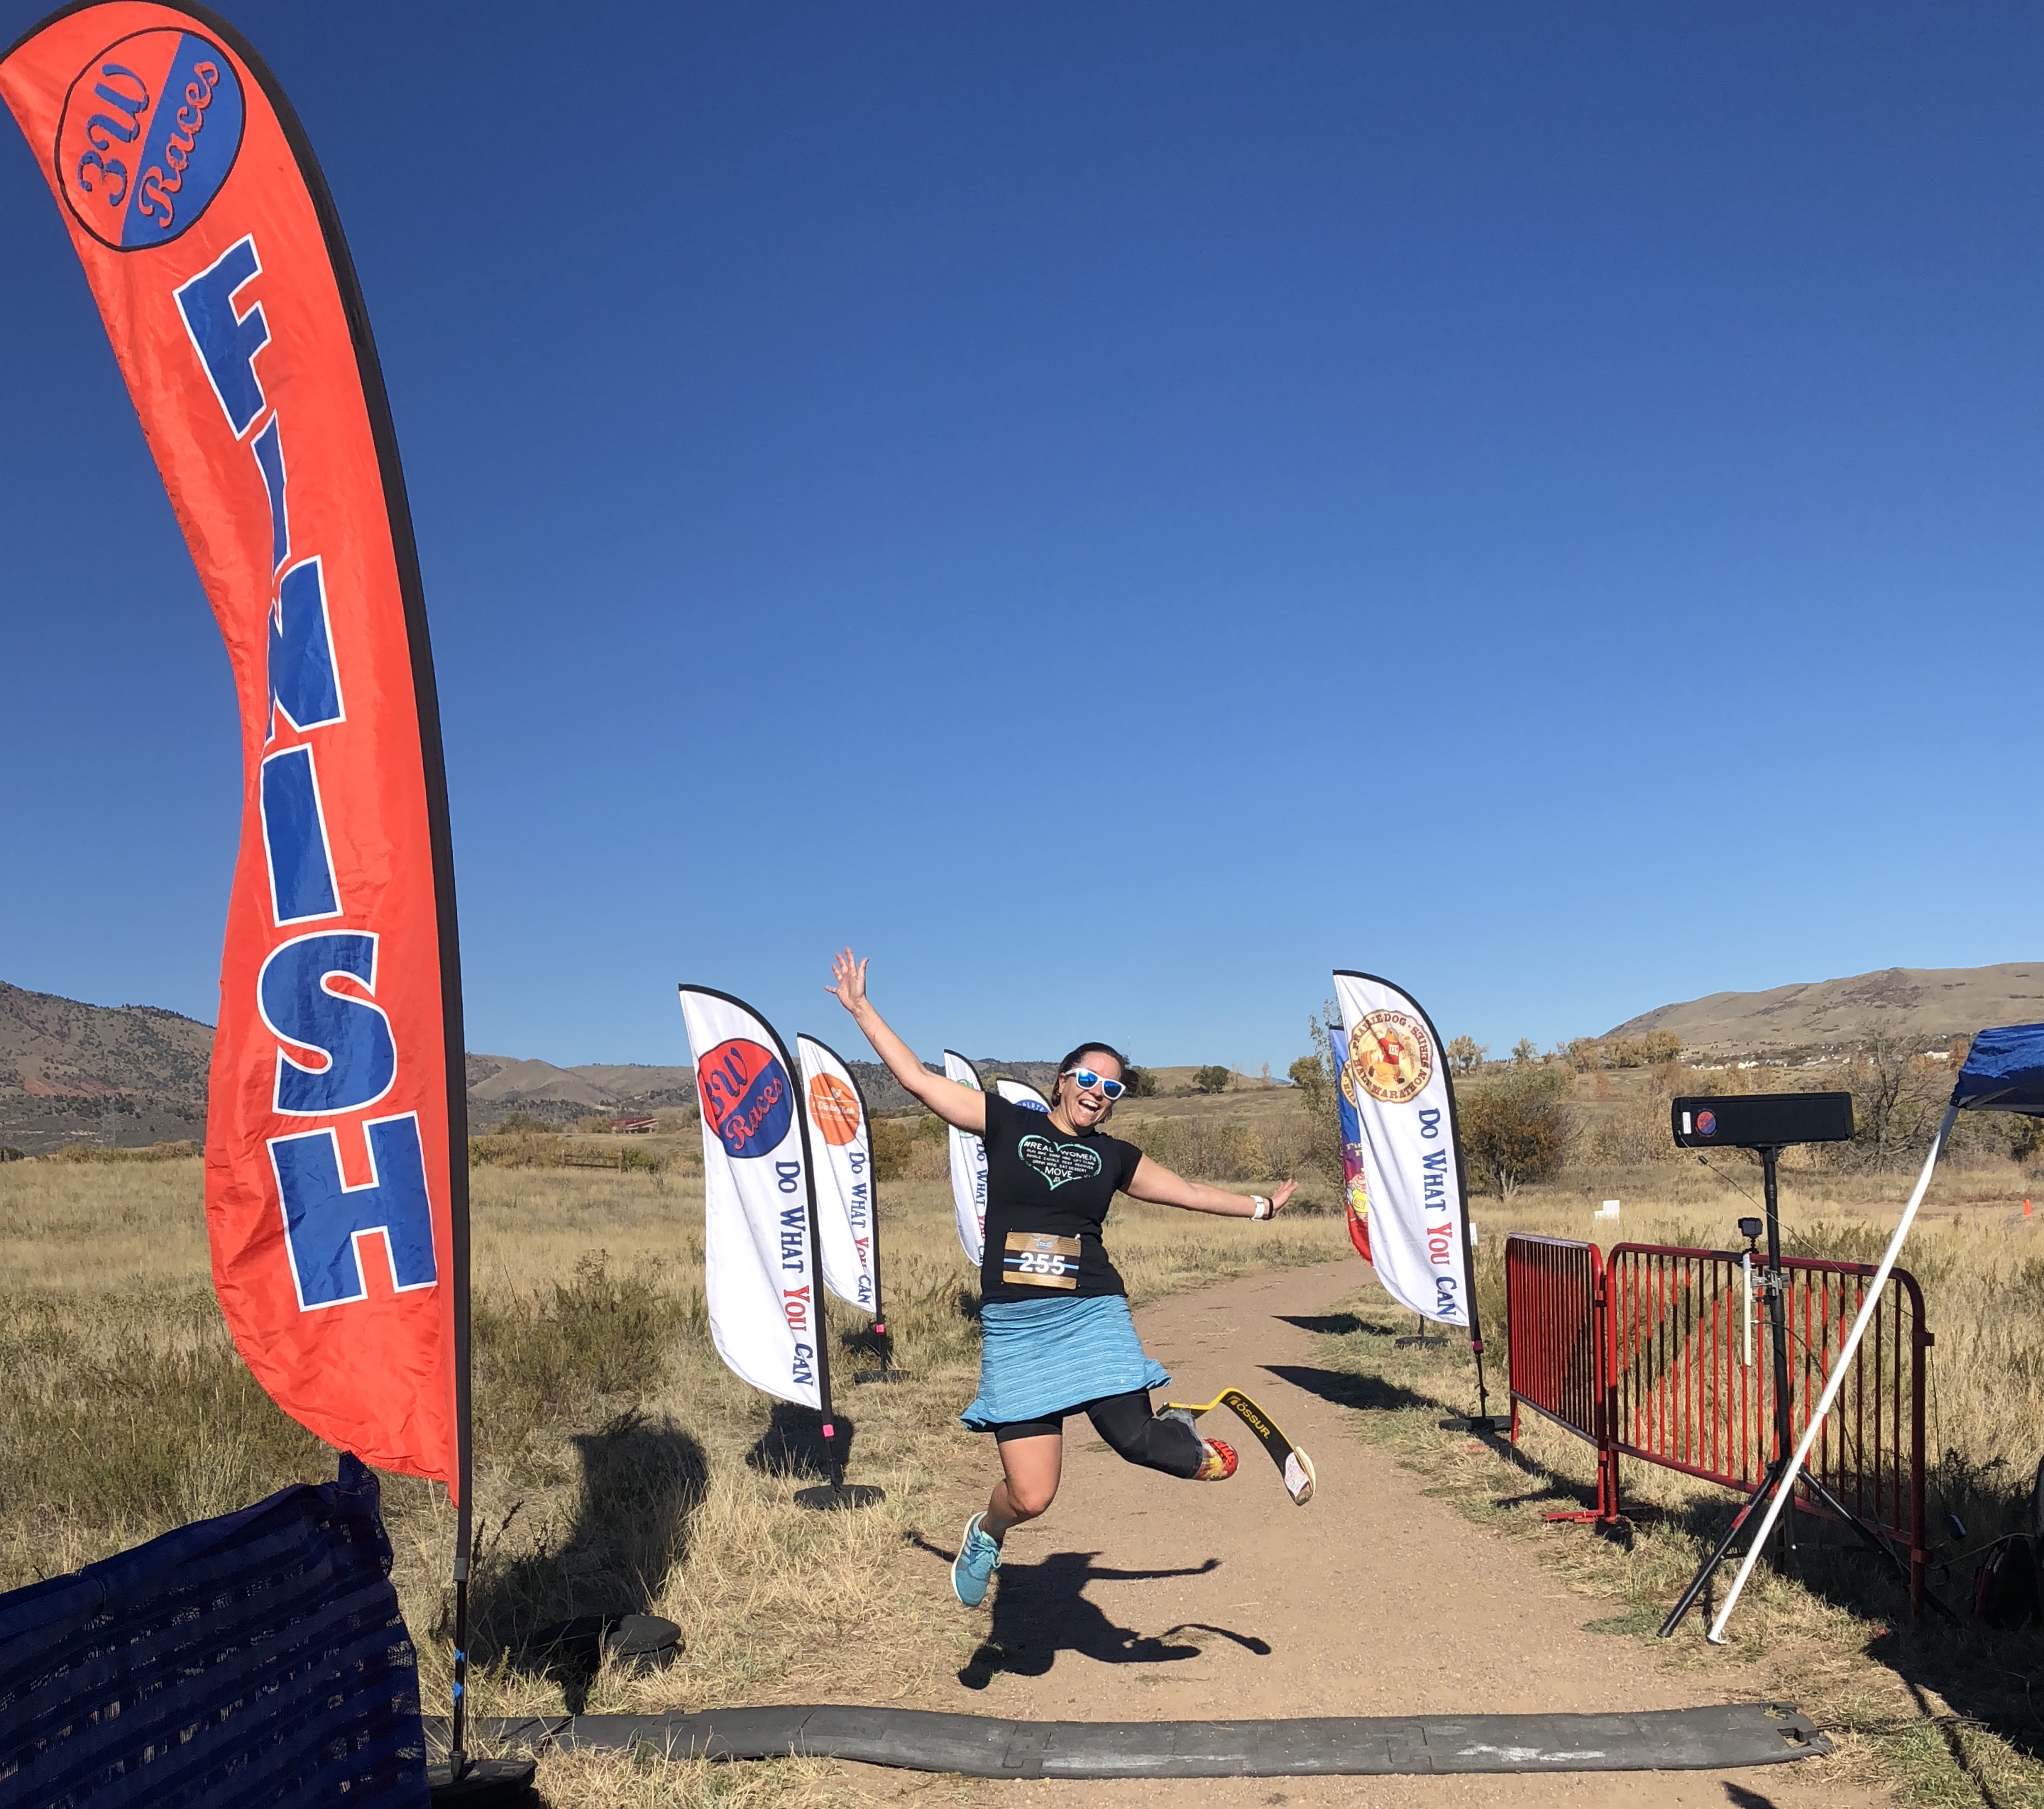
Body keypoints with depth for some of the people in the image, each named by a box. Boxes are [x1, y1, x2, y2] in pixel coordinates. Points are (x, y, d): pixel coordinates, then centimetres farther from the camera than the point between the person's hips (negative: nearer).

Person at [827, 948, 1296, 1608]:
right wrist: (860, 1007, 6)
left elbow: (1188, 1191, 26)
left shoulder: (1114, 1156, 13)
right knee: (1031, 1494, -5)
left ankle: (1186, 1440, 17)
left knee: (1132, 1436, -20)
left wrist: (1260, 1204, 30)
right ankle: (986, 1535, 32)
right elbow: (917, 1078, 5)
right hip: (1013, 1325, -1)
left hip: (1091, 1316, 2)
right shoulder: (1005, 1123, 6)